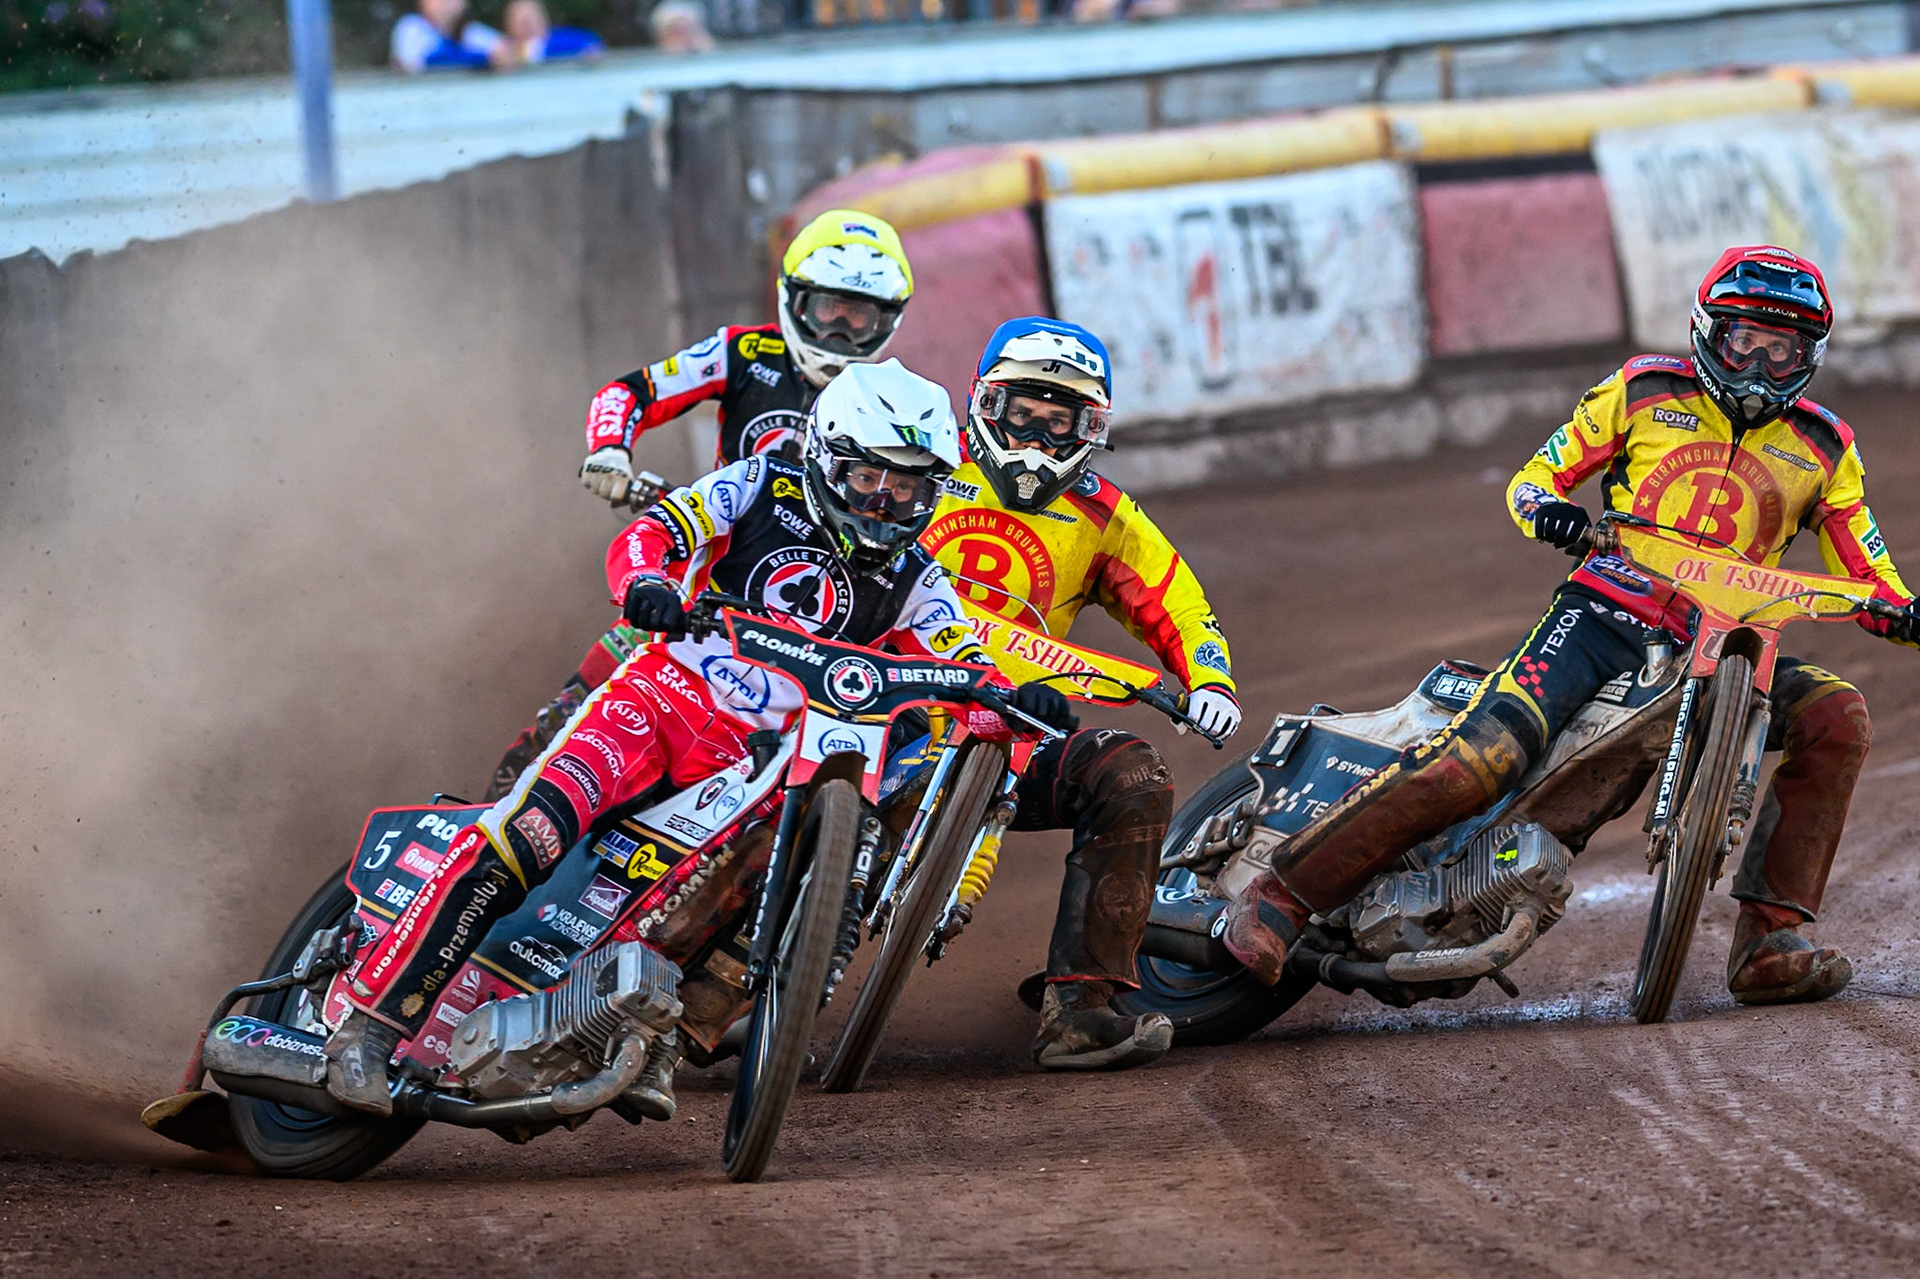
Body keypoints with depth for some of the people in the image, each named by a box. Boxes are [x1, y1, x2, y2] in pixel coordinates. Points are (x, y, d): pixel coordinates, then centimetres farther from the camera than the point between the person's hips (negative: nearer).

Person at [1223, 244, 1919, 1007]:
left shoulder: (1823, 450, 15)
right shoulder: (1646, 392, 10)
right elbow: (1535, 476, 14)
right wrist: (1547, 509, -10)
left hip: (1717, 651, 3)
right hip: (1604, 615, -3)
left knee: (1836, 714, -23)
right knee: (1478, 760, -26)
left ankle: (1769, 942, -21)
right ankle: (1282, 896, -20)